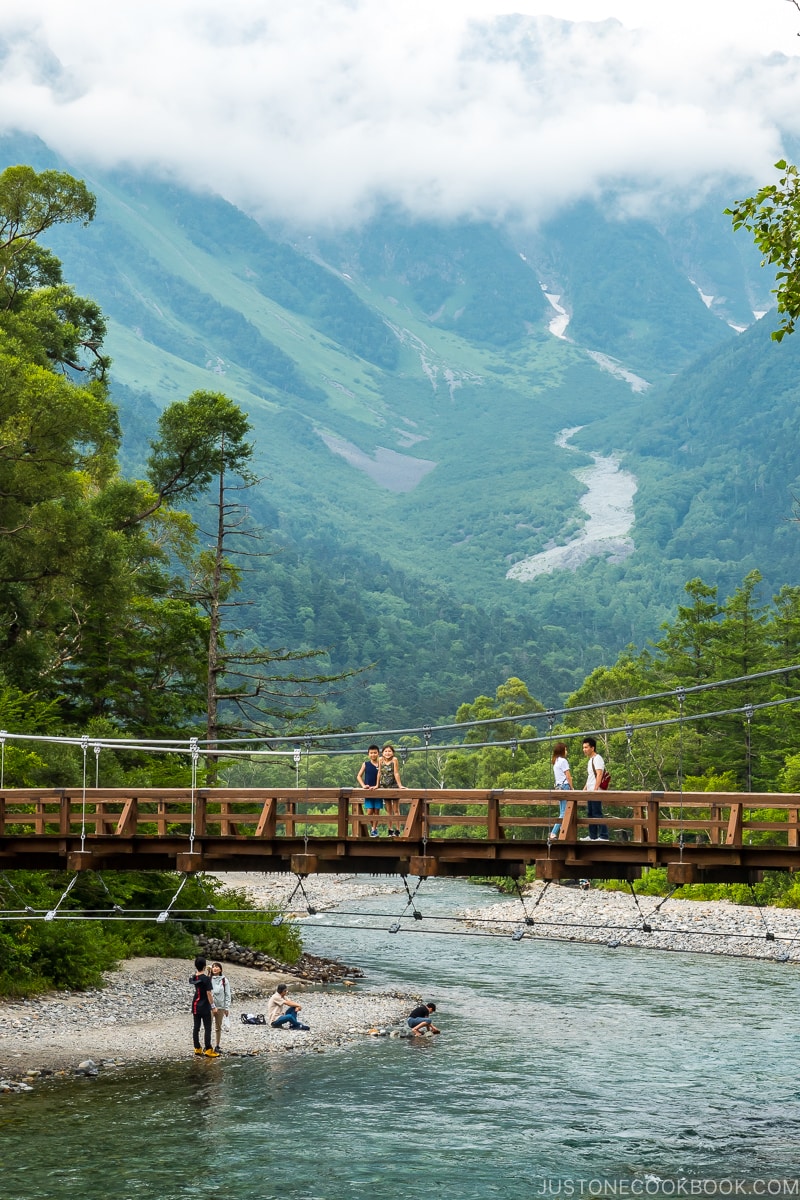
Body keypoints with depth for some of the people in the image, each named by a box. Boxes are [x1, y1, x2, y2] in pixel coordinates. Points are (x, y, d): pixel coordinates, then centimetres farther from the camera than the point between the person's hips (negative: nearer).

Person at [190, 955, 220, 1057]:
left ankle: (197, 1048, 15)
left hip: (195, 1005, 7)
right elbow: (209, 993, -17)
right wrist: (213, 1006, -11)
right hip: (204, 1006, -7)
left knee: (196, 1027, 10)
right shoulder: (206, 978, -16)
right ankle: (208, 1050, -4)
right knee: (207, 1028, -3)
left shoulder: (194, 977, 2)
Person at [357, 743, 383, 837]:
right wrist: (363, 785, -8)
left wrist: (377, 786, -13)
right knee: (369, 811, -5)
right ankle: (372, 827, 16)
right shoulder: (366, 764, 4)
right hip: (368, 790, 0)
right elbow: (359, 776, 7)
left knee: (376, 811, 4)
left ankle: (374, 829, 15)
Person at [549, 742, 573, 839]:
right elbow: (568, 776, -9)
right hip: (565, 786, -9)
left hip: (558, 787, 9)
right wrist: (572, 788, -2)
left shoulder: (555, 762, 18)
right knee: (565, 812, -11)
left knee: (562, 812, 8)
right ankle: (554, 832, -19)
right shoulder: (563, 761, -8)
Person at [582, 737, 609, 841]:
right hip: (590, 792, 10)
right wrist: (585, 789, 23)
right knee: (590, 814, 12)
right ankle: (592, 836, 18)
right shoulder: (590, 760, 20)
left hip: (596, 792, -10)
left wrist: (595, 789, -25)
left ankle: (603, 836, -9)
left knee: (597, 814, -10)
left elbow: (599, 775, -19)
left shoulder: (597, 758, -10)